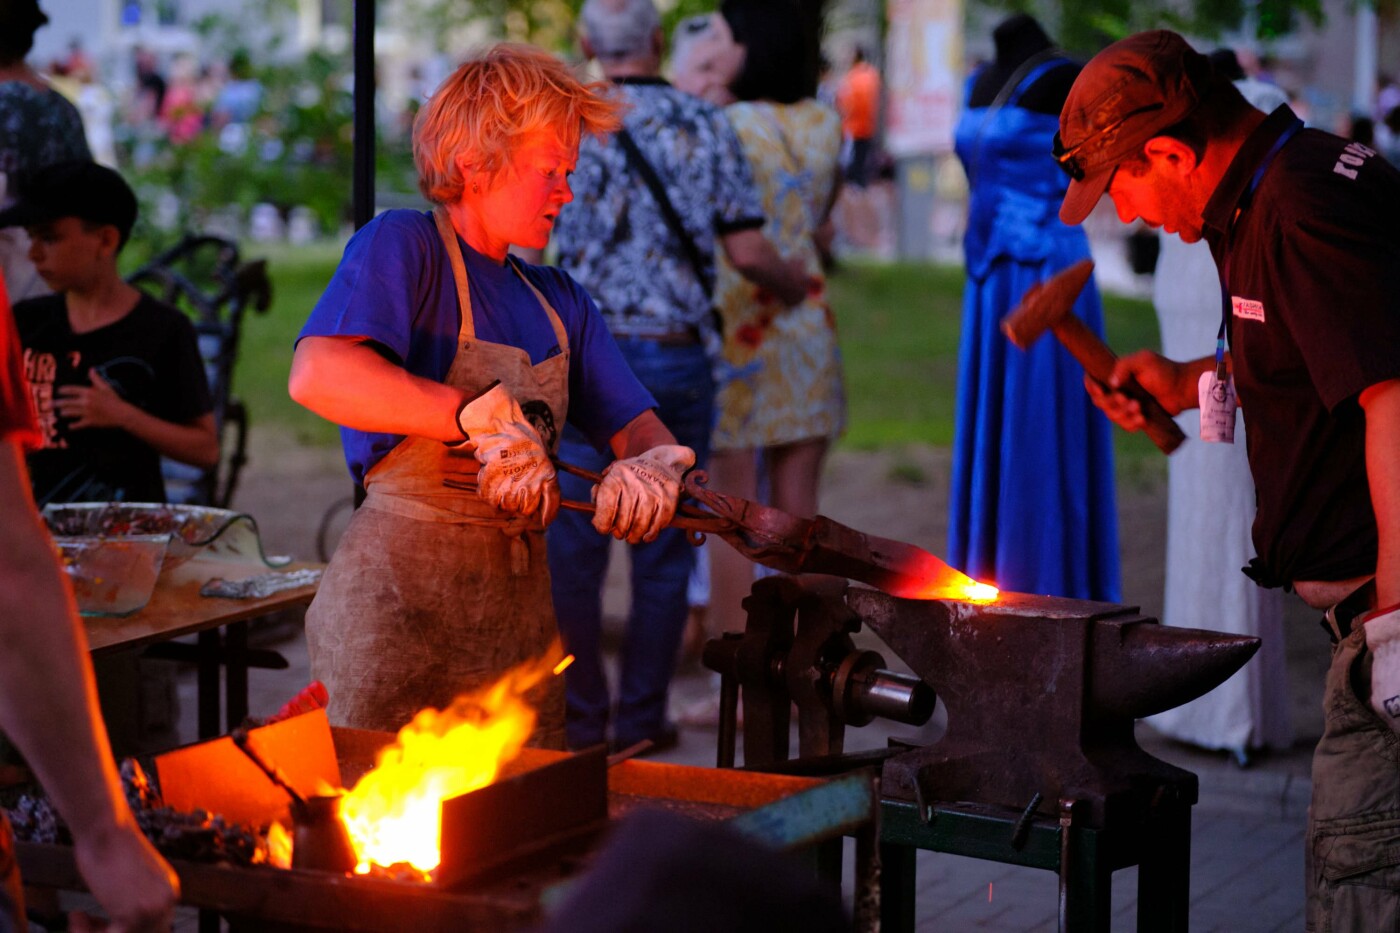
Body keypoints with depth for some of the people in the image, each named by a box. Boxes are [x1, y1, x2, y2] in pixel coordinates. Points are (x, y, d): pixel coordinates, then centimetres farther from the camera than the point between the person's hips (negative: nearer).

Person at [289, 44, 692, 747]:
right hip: (399, 603, -6)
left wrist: (650, 468, -13)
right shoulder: (402, 247, -6)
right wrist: (487, 416, -26)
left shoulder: (560, 302, 16)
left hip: (520, 604, 7)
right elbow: (317, 376, -25)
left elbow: (641, 431, 12)